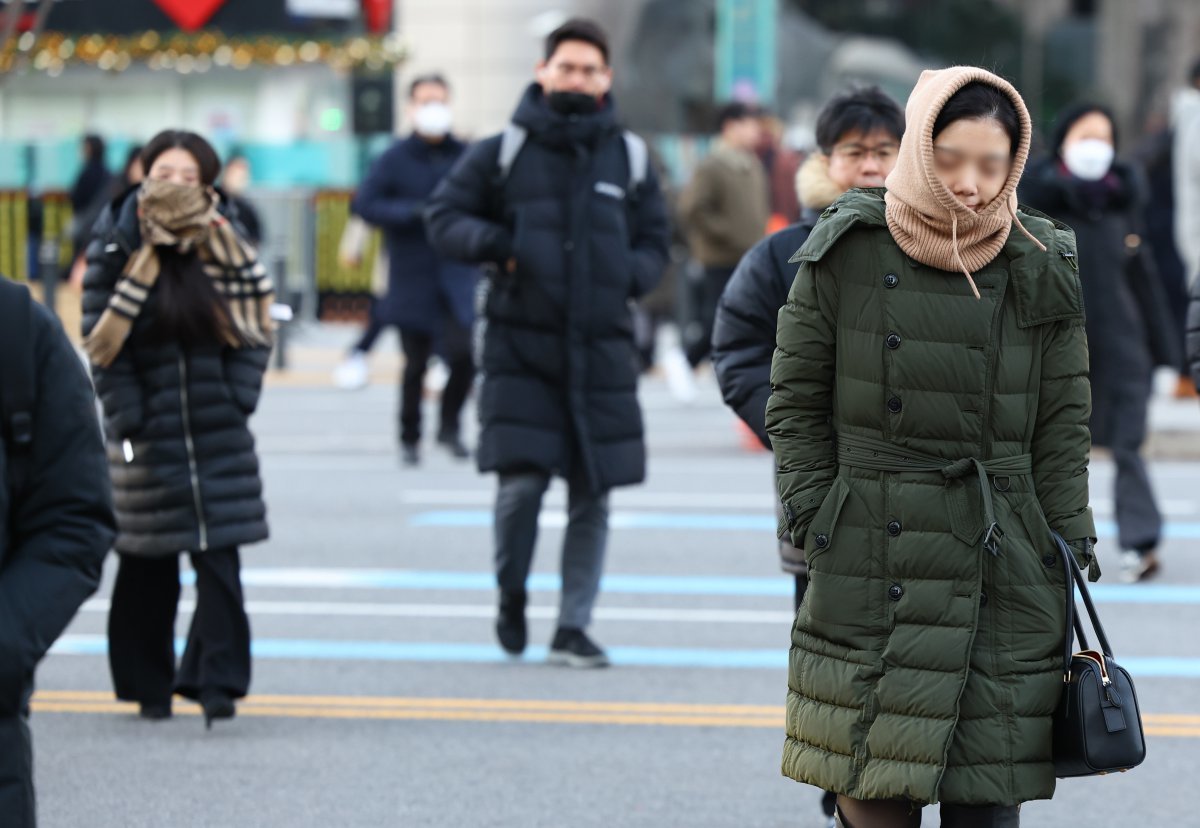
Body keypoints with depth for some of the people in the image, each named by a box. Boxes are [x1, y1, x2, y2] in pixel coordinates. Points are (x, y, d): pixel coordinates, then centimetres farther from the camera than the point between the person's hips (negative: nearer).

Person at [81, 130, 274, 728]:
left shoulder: (225, 246, 5)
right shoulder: (116, 249, -2)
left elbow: (254, 329, 8)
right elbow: (102, 342, -5)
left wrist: (239, 398, -5)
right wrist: (127, 415, -12)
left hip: (219, 435, 1)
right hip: (148, 433, -1)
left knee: (219, 559, -5)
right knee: (148, 565, 6)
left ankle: (218, 681, -2)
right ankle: (148, 685, 18)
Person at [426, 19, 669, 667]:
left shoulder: (628, 159, 10)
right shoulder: (502, 153, 3)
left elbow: (654, 242, 18)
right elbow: (443, 217, 6)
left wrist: (630, 274, -3)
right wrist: (495, 244, -12)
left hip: (601, 350, 2)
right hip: (520, 345, -2)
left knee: (592, 495, 2)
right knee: (520, 483, -11)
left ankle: (572, 628, 13)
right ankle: (511, 595, 17)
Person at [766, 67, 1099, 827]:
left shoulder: (1042, 272, 4)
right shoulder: (847, 255, 0)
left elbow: (1062, 426, 7)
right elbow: (796, 404, 6)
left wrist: (1067, 558, 2)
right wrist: (816, 527, -2)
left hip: (1003, 578, 1)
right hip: (870, 569, -1)